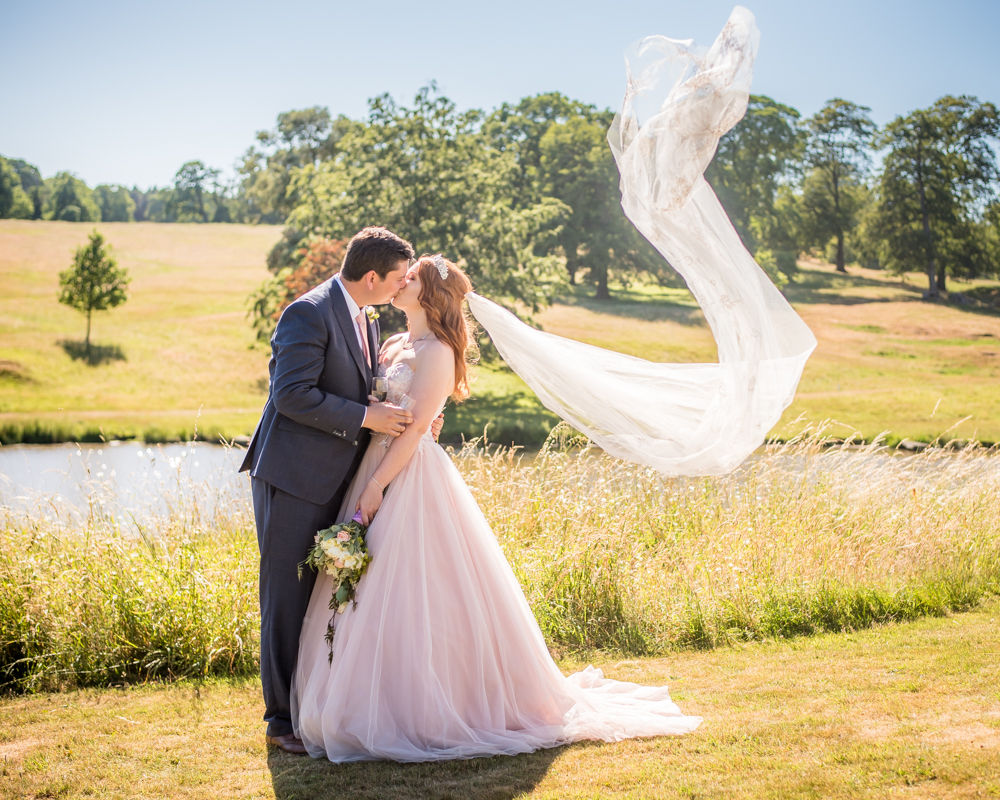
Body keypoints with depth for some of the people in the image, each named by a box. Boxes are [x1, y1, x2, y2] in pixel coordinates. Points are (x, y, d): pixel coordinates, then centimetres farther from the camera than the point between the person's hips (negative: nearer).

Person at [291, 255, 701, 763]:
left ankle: (422, 717, 3)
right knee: (372, 600, 9)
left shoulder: (436, 352, -9)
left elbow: (414, 427, -15)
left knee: (408, 598, -6)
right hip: (376, 471, 8)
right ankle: (373, 709, 17)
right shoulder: (393, 345, 17)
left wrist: (377, 486, -19)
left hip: (411, 479, -8)